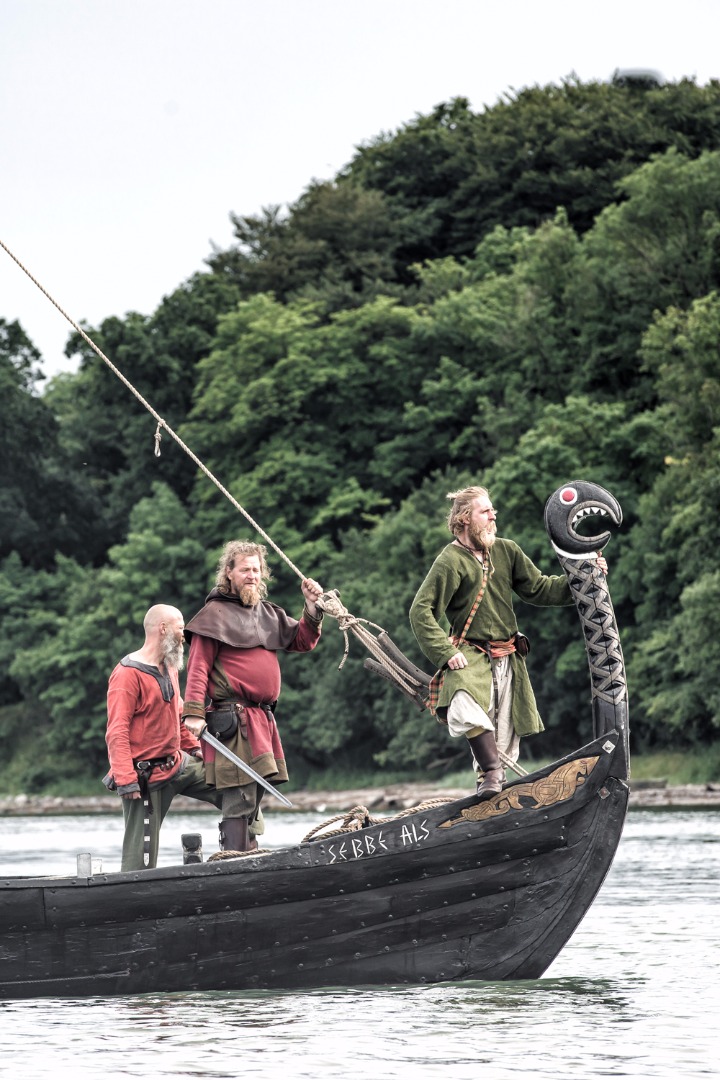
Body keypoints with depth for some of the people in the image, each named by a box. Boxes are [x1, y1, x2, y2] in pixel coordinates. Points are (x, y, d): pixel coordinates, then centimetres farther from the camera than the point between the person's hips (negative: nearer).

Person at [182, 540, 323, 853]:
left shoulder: (269, 614, 20)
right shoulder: (216, 613, -3)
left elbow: (302, 642, 23)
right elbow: (198, 666, -10)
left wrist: (313, 608, 7)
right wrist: (194, 713, -18)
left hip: (263, 720, 8)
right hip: (232, 718, -8)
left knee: (253, 798, 13)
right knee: (240, 798, -14)